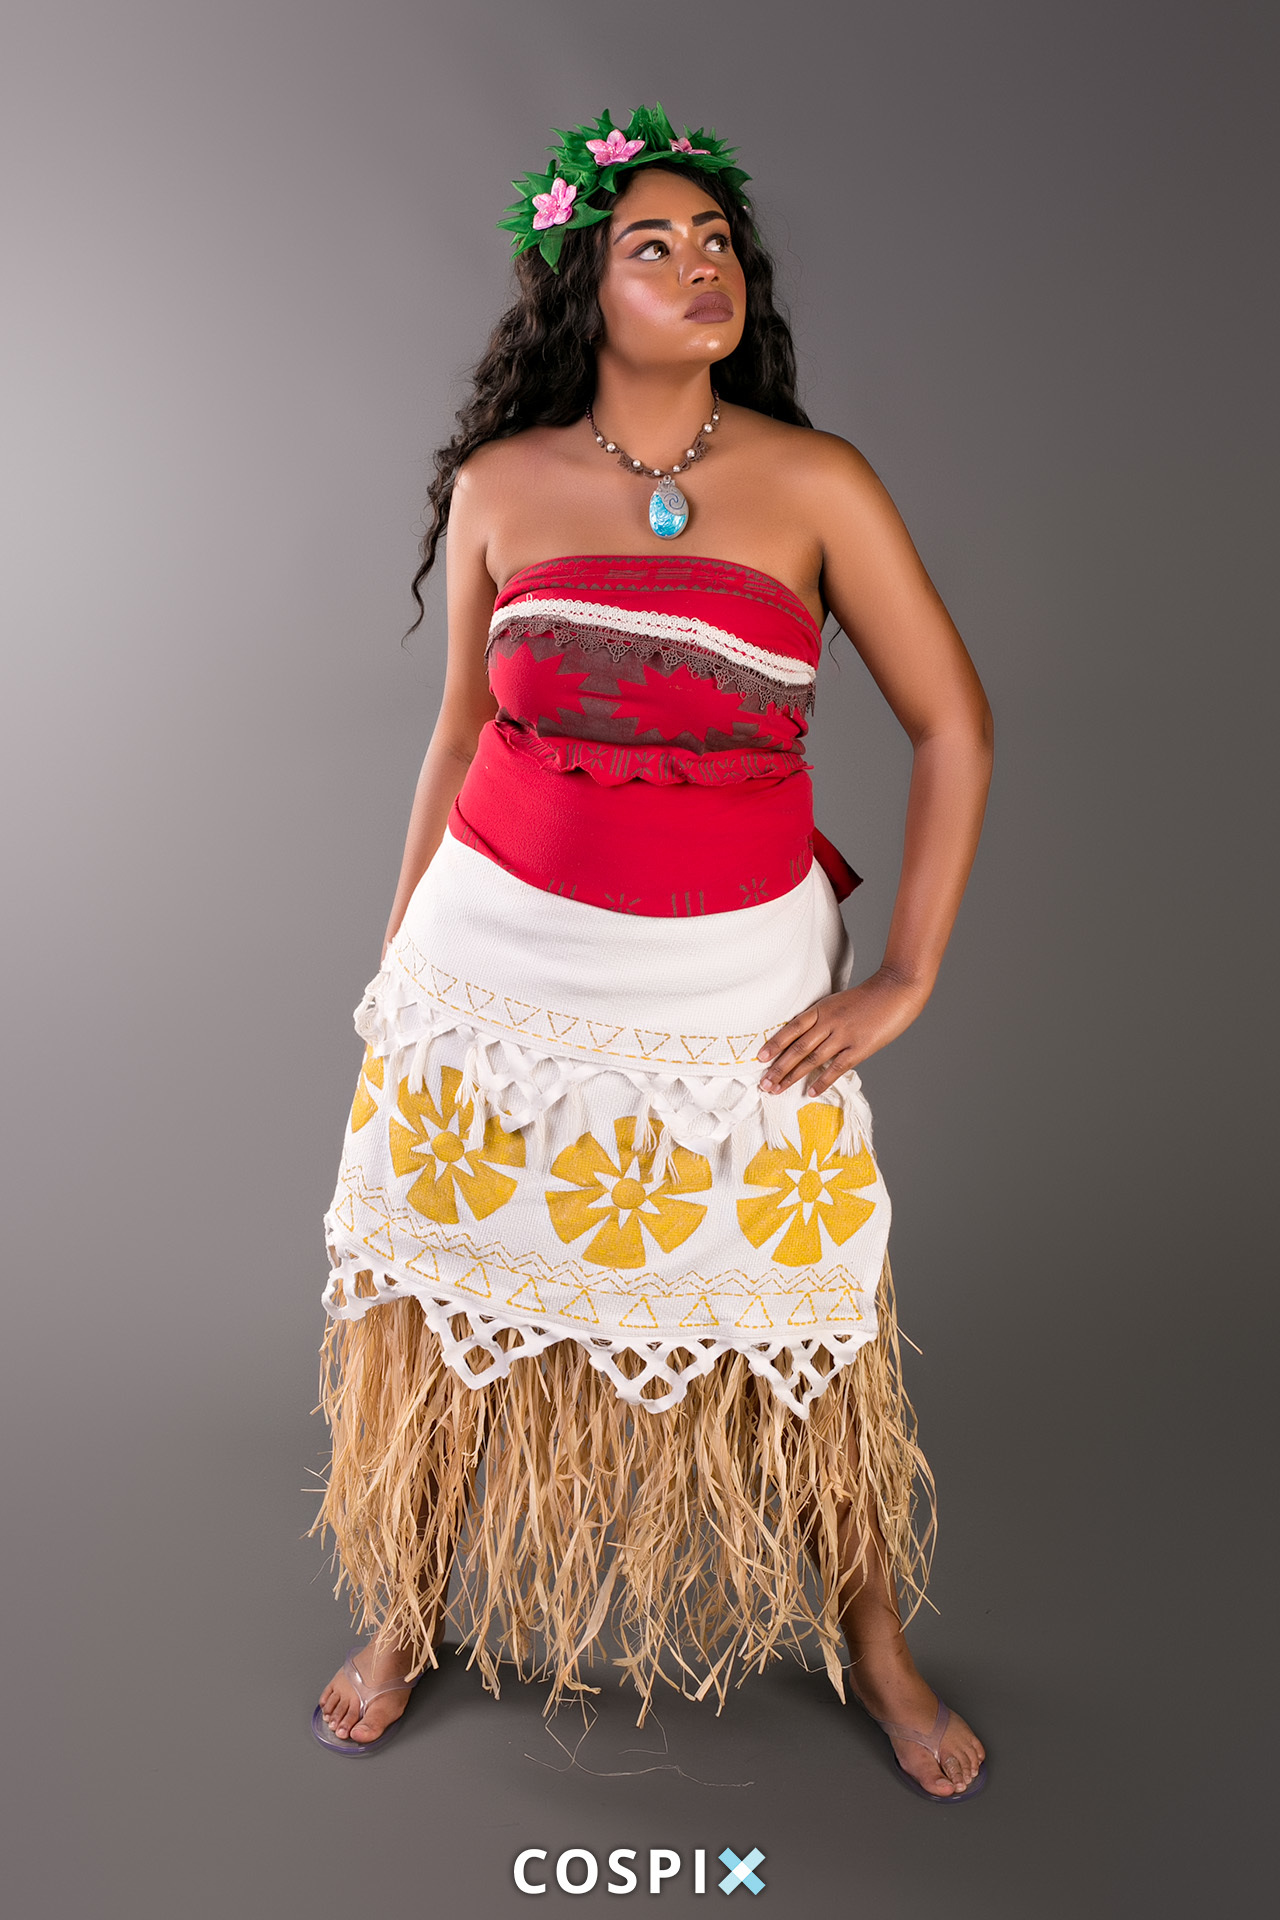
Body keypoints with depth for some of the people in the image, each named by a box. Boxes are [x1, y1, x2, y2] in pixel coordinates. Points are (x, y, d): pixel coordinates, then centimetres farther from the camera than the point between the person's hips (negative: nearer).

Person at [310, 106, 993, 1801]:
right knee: (454, 1294, 10)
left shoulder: (814, 484, -3)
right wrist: (396, 962, 11)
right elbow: (461, 733, 11)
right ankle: (408, 1617, 35)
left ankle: (873, 1645, 32)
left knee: (796, 1315, 7)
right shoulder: (498, 486, 3)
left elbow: (954, 726, -1)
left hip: (737, 980, -1)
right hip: (501, 959, 2)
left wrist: (909, 978, -5)